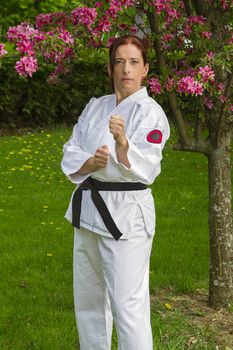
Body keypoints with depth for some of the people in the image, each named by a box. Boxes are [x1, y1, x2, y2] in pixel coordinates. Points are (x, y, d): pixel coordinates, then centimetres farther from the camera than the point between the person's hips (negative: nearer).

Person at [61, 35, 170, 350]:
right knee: (88, 298, 18)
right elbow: (70, 155, 5)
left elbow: (143, 169, -21)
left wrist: (122, 142, -40)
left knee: (127, 305, -10)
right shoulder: (96, 107, 10)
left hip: (126, 214, -7)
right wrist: (91, 163, -17)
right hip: (88, 207, 7)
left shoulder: (150, 113, -9)